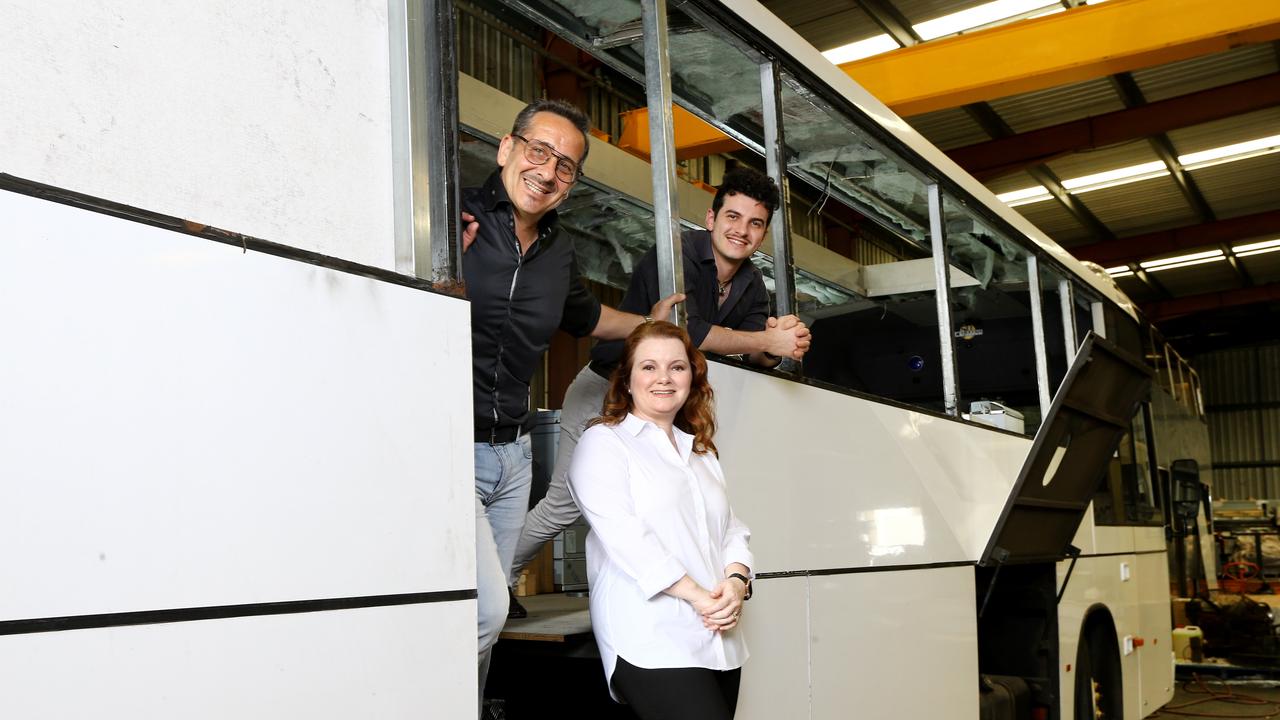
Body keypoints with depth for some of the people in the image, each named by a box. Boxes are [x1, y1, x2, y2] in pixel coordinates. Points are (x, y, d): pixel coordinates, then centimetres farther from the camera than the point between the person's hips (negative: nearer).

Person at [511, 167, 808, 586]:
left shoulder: (752, 284, 3)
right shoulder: (679, 253, -22)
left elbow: (756, 356, -6)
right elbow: (685, 331, -35)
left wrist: (781, 344, -31)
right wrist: (767, 339, -30)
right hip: (606, 391, -7)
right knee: (565, 504, -4)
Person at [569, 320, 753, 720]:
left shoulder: (703, 452, 24)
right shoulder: (603, 441, 2)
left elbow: (732, 529, 17)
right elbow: (622, 534, -10)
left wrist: (736, 581, -5)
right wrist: (695, 595, -15)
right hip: (650, 641, -7)